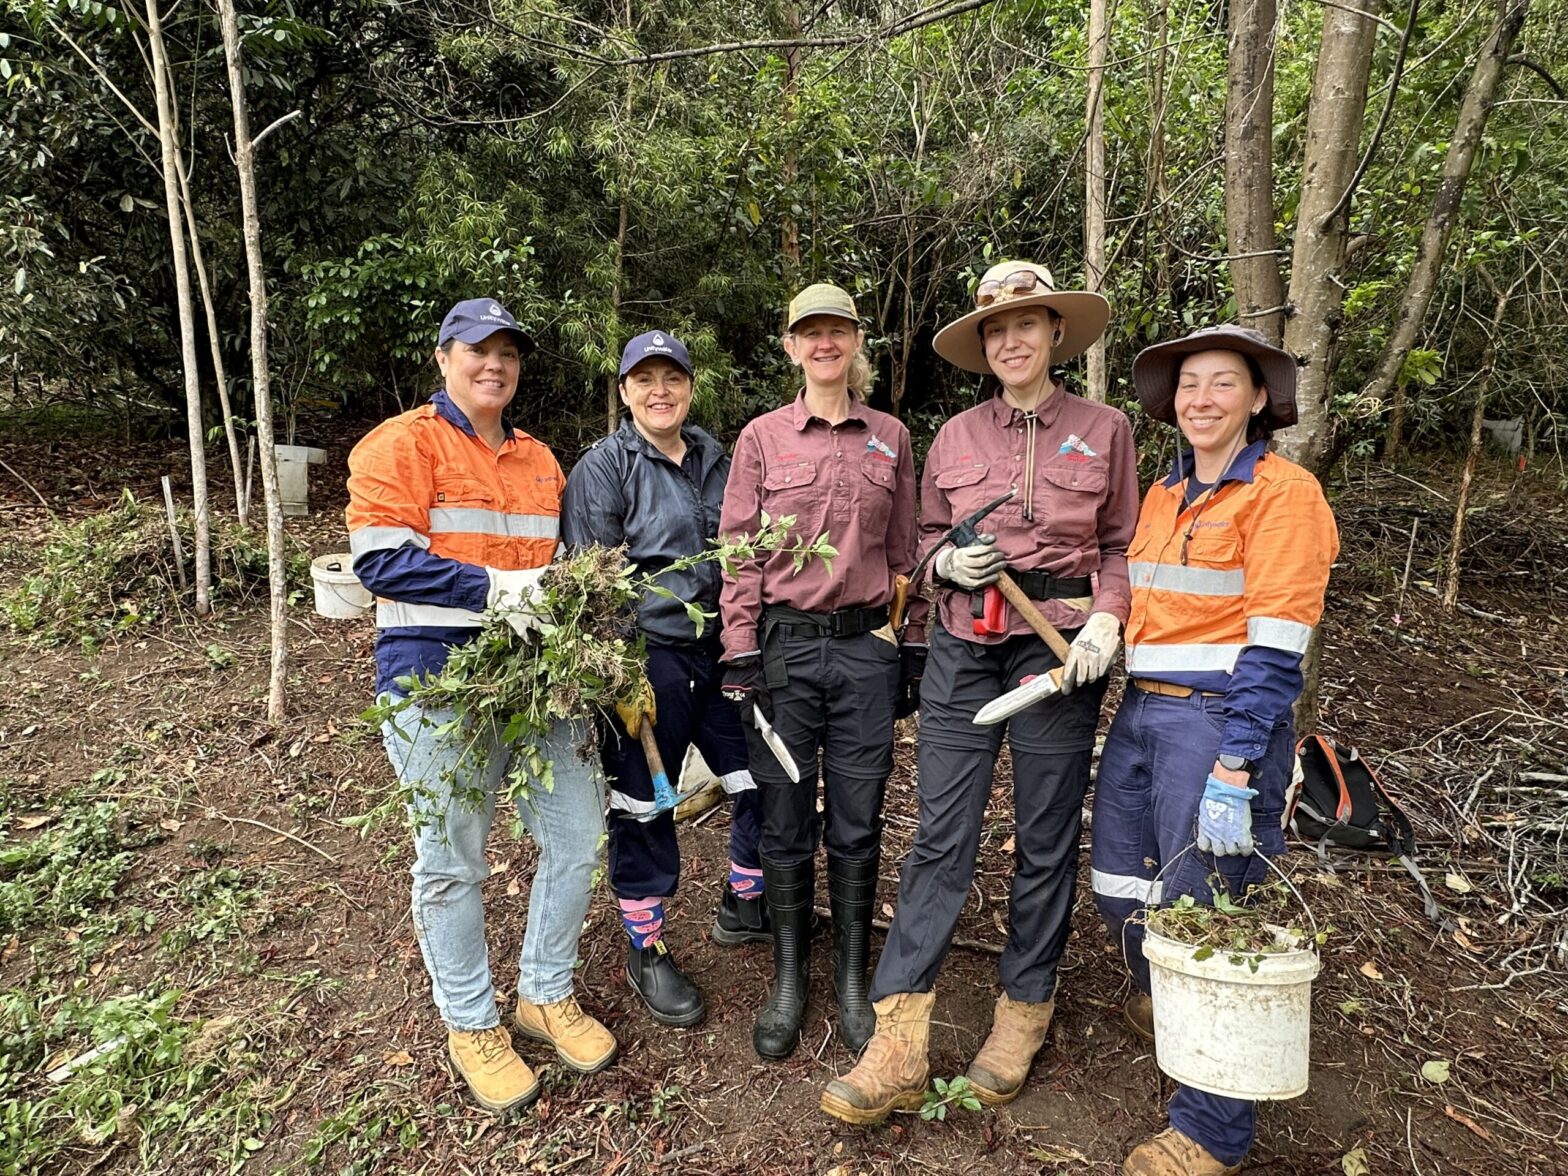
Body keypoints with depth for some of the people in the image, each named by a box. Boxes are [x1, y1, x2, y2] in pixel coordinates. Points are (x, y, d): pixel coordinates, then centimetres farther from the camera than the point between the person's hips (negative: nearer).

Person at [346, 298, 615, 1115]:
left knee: (578, 839, 9)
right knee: (451, 863, 7)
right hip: (439, 681, -6)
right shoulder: (401, 444, -3)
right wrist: (494, 587, -22)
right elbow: (380, 560, -14)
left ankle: (546, 995, 32)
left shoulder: (540, 459, 16)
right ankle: (470, 1026, 29)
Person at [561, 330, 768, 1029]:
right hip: (648, 657, -5)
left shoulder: (718, 462, 14)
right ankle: (646, 953, 24)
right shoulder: (603, 466, -3)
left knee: (768, 782, 10)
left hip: (723, 653, 6)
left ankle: (744, 906, 35)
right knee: (643, 806, 4)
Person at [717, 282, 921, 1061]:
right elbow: (740, 555, 1)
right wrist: (741, 655, -5)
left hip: (867, 647, 1)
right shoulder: (761, 438, 3)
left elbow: (904, 551, 11)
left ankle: (852, 980, 26)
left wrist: (914, 644, 9)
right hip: (784, 646, -1)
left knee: (857, 821, 8)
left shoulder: (890, 438, 9)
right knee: (785, 819, 6)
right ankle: (788, 978, 25)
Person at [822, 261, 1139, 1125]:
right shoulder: (955, 436, 9)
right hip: (964, 644, 1)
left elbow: (1121, 544, 6)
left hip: (1057, 645, -1)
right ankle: (898, 1048, 3)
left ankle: (1023, 1013, 27)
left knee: (1045, 839, 8)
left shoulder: (1104, 430, 5)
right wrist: (949, 562, -5)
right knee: (940, 835, -1)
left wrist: (1104, 622, -9)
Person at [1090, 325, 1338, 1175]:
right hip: (1141, 712, 7)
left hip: (1224, 719, -7)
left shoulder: (1282, 493, -8)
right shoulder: (1163, 493, 13)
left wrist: (1234, 772, -19)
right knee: (1118, 889, 16)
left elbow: (1273, 648, -15)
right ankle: (1159, 999, 48)